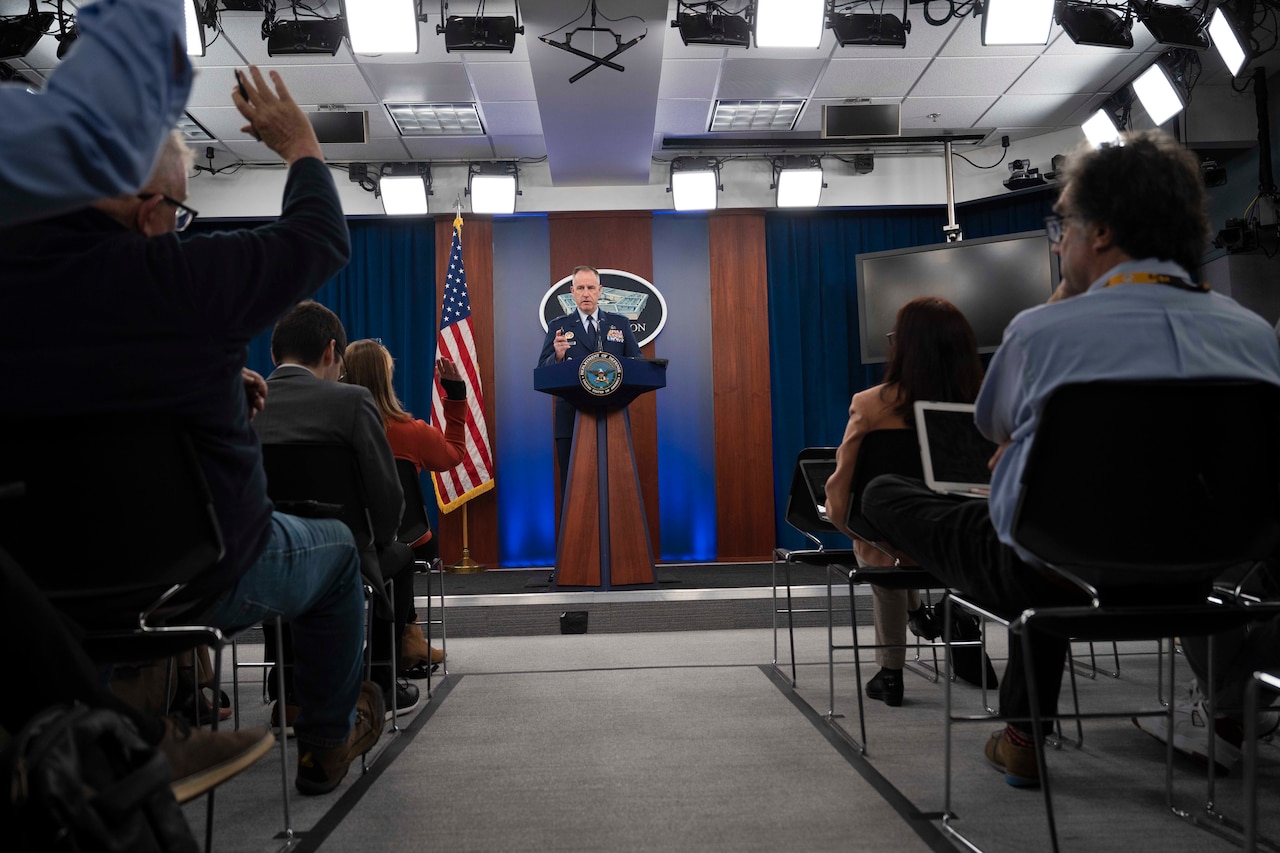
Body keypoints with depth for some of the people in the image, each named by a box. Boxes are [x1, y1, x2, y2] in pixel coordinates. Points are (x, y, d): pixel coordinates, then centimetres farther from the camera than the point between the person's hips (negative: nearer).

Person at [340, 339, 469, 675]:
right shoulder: (412, 431, -21)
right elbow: (455, 454, 2)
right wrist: (456, 392, 8)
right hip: (408, 546, -2)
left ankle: (407, 636, 42)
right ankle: (408, 647, 38)